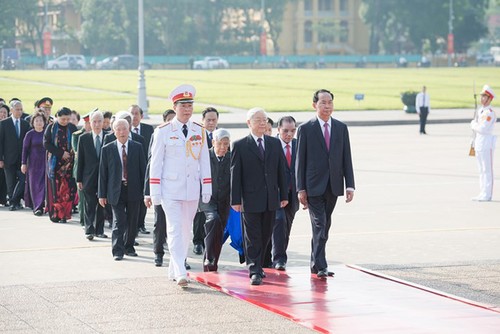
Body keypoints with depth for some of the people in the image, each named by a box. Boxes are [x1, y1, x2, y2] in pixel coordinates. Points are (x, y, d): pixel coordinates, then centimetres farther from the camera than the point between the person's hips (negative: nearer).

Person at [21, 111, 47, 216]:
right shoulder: (30, 134, -2)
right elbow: (25, 149, -1)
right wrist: (24, 163, -5)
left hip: (45, 162, 2)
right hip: (33, 163, -2)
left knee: (44, 184, -1)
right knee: (35, 185, -1)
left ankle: (40, 206, 6)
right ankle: (37, 207, 1)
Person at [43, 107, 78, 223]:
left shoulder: (72, 128, 5)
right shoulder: (51, 128, 1)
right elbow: (46, 144, -5)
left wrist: (71, 153, -12)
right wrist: (61, 153, -13)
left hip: (69, 162, 1)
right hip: (55, 162, -1)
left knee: (67, 188, -5)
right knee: (55, 188, -3)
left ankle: (64, 214, -3)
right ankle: (55, 213, 1)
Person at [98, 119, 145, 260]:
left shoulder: (137, 147, 5)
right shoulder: (107, 149, 2)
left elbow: (142, 169, 6)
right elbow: (103, 173, 3)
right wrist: (102, 194, 0)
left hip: (133, 190, 2)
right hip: (116, 190, -2)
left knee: (132, 222, 9)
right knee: (119, 222, -8)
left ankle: (129, 247, 24)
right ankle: (118, 251, -6)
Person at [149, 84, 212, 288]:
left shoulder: (200, 131, 7)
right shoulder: (163, 132, -3)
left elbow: (204, 161, 9)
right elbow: (156, 162, -2)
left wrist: (207, 188, 4)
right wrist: (154, 192, -7)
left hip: (192, 190, 4)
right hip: (170, 189, -4)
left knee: (186, 230, 9)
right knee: (175, 230, -11)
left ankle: (173, 270, 21)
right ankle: (180, 273, -16)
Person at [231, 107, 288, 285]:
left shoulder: (275, 143, 11)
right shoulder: (240, 145, -2)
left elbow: (281, 170, 13)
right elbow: (235, 175, -4)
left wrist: (284, 195, 9)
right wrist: (236, 200, -8)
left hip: (271, 199, 4)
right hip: (250, 199, -4)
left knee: (265, 236, 10)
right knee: (252, 238, -3)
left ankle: (258, 266, 23)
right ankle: (255, 272, -2)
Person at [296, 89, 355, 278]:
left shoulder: (341, 128, 8)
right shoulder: (305, 129, -2)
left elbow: (346, 158, 8)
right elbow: (300, 161, -2)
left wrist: (350, 185, 1)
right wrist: (301, 189, -7)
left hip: (333, 186, 4)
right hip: (314, 186, -4)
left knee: (325, 226, 11)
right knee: (319, 226, -10)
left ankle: (316, 263, 21)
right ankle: (320, 267, -11)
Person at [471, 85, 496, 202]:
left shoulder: (490, 113, -15)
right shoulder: (480, 111, 15)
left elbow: (482, 128, -21)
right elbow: (474, 124, 19)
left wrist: (474, 125, -5)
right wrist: (474, 124, -1)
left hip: (487, 143, -9)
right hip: (478, 143, 9)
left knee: (487, 170, -6)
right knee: (481, 170, 12)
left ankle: (487, 195, -4)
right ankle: (482, 193, 18)